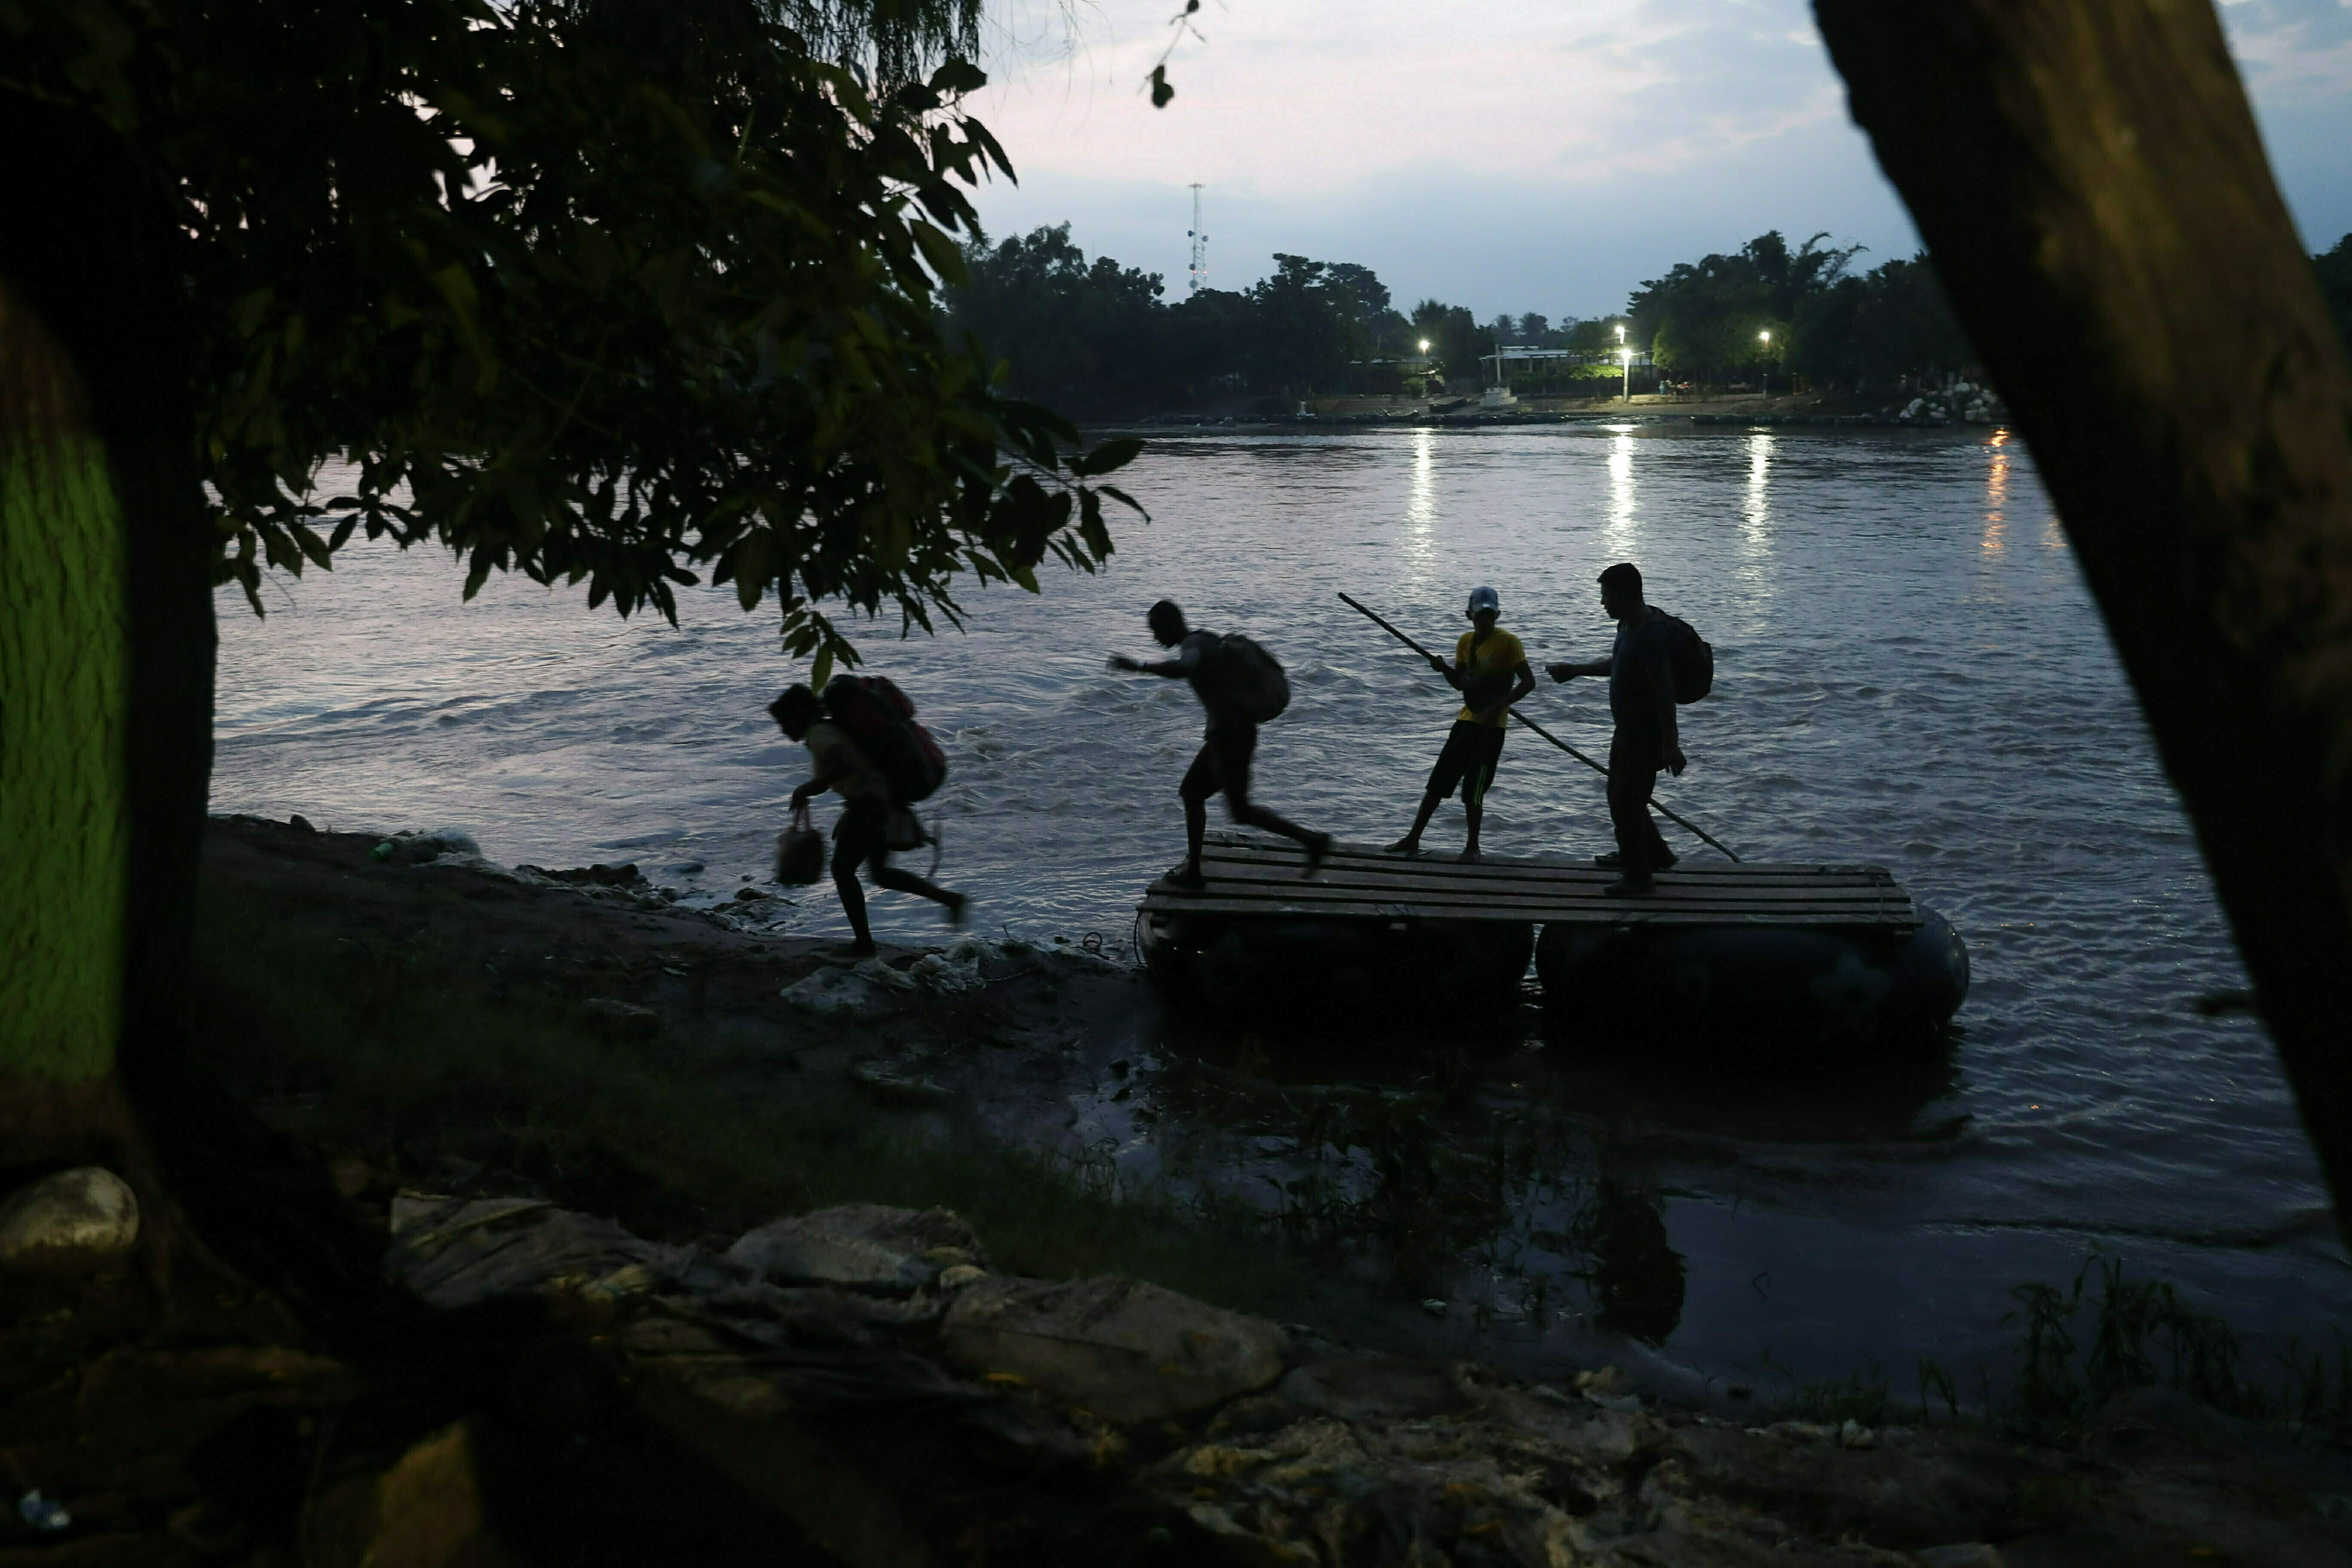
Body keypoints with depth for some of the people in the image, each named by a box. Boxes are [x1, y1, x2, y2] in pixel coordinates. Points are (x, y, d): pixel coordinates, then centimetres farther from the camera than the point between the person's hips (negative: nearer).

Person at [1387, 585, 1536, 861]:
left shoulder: (1508, 643, -11)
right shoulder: (1466, 641, 9)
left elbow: (1528, 682, -14)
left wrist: (1498, 706, -24)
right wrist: (1444, 669, -4)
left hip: (1491, 726, -7)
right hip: (1466, 720, 7)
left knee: (1473, 791, -6)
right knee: (1437, 781, 8)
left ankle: (1473, 847, 9)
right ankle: (1413, 839, 16)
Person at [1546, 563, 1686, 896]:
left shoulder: (1651, 634, -26)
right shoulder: (1629, 626, 6)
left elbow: (1665, 690, -29)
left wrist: (1671, 745, -30)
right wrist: (1575, 670, 33)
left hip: (1647, 737, -11)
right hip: (1628, 731, 11)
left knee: (1625, 805, -4)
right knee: (1620, 795, 23)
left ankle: (1638, 877, 11)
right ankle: (1655, 855, 40)